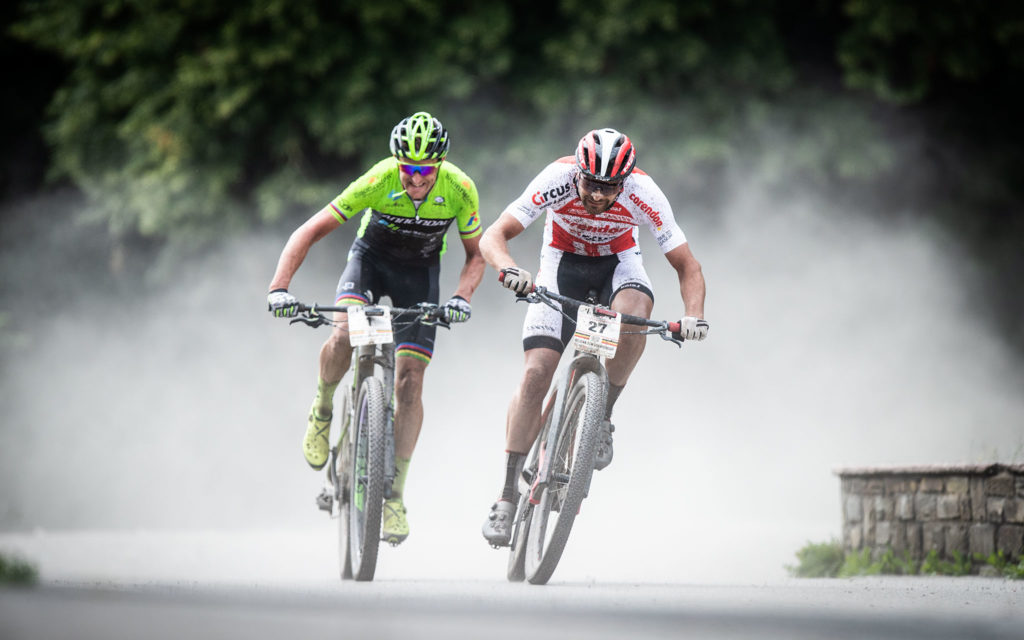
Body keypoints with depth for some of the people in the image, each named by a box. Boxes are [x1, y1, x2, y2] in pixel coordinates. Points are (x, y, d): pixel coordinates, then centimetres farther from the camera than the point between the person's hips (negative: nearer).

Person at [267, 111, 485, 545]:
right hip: (371, 257, -1)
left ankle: (394, 496, -4)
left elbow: (476, 254, -11)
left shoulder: (460, 189, -26)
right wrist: (279, 288, -40)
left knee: (409, 380, -10)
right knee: (345, 335, -31)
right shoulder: (378, 181, -31)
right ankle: (323, 409, 1)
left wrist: (462, 297, -30)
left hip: (419, 271, 1)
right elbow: (309, 232, -28)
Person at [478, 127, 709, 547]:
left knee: (633, 312, -36)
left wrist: (693, 315, -41)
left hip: (619, 262, 0)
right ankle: (509, 494, -11)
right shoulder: (557, 180, -31)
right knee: (537, 371, -16)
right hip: (564, 260, 0)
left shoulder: (642, 194, -29)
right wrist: (508, 269, -53)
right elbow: (493, 237, -32)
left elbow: (686, 266, -23)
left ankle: (601, 418, -14)